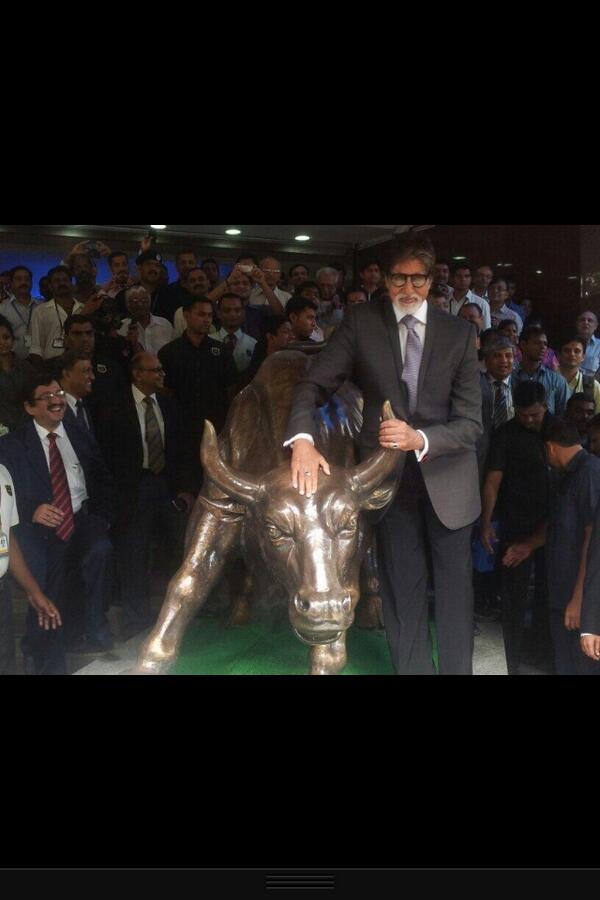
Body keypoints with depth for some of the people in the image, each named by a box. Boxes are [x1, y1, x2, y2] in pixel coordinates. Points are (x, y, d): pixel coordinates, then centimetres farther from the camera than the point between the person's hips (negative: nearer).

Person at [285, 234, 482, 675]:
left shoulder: (459, 332, -9)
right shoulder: (362, 321, -8)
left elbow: (471, 422, -13)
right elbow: (314, 385, -13)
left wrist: (420, 439, -31)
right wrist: (302, 440, -31)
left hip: (447, 473, 0)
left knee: (455, 583, 14)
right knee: (403, 587, 13)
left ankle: (458, 669, 32)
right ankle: (413, 668, 29)